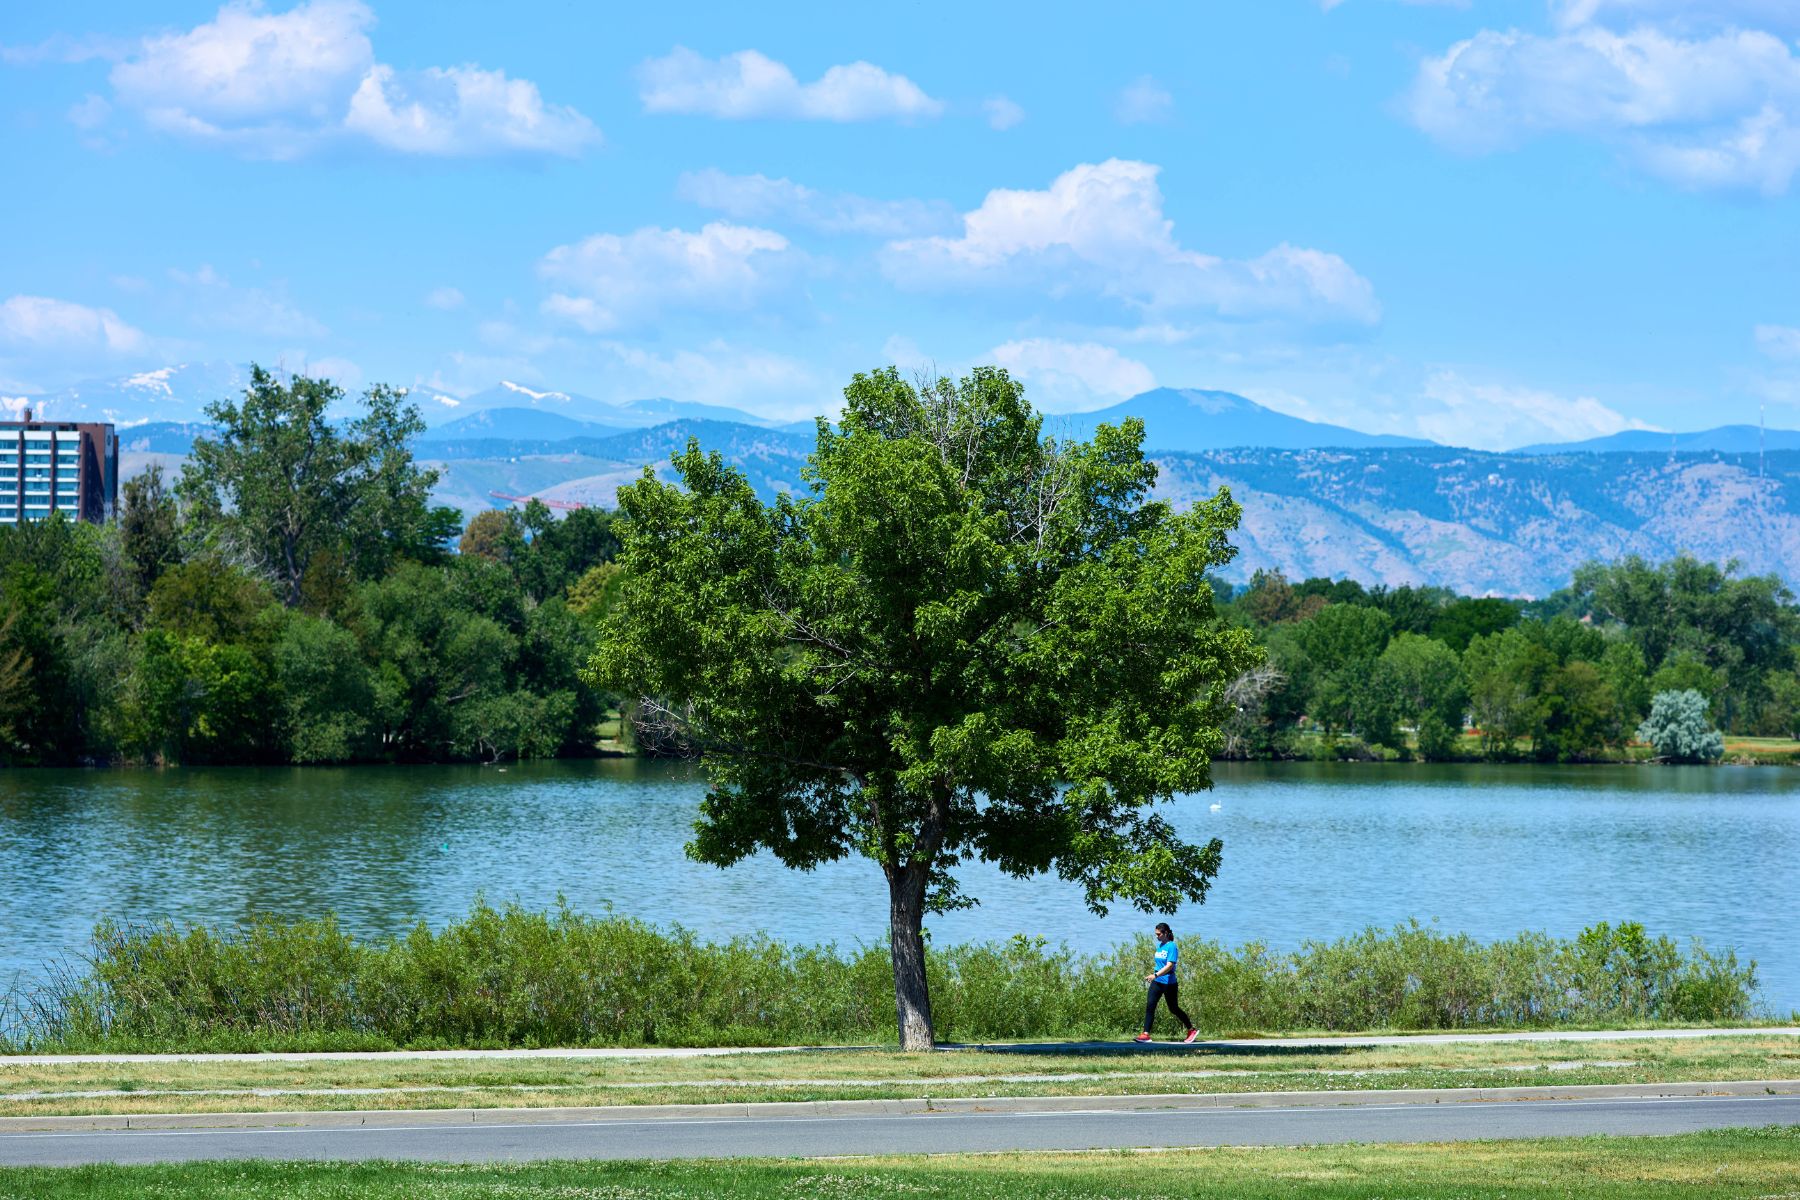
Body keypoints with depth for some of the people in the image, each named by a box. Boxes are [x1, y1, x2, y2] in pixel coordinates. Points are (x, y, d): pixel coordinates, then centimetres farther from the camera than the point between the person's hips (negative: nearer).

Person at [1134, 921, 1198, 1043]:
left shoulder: (1171, 946, -13)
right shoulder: (1159, 945, 11)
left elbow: (1169, 965, -23)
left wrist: (1155, 975, -31)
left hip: (1169, 983, -7)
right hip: (1157, 982, 7)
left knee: (1174, 1009, 6)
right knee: (1150, 1006, -9)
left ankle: (1192, 1030, 24)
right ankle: (1145, 1034, -12)